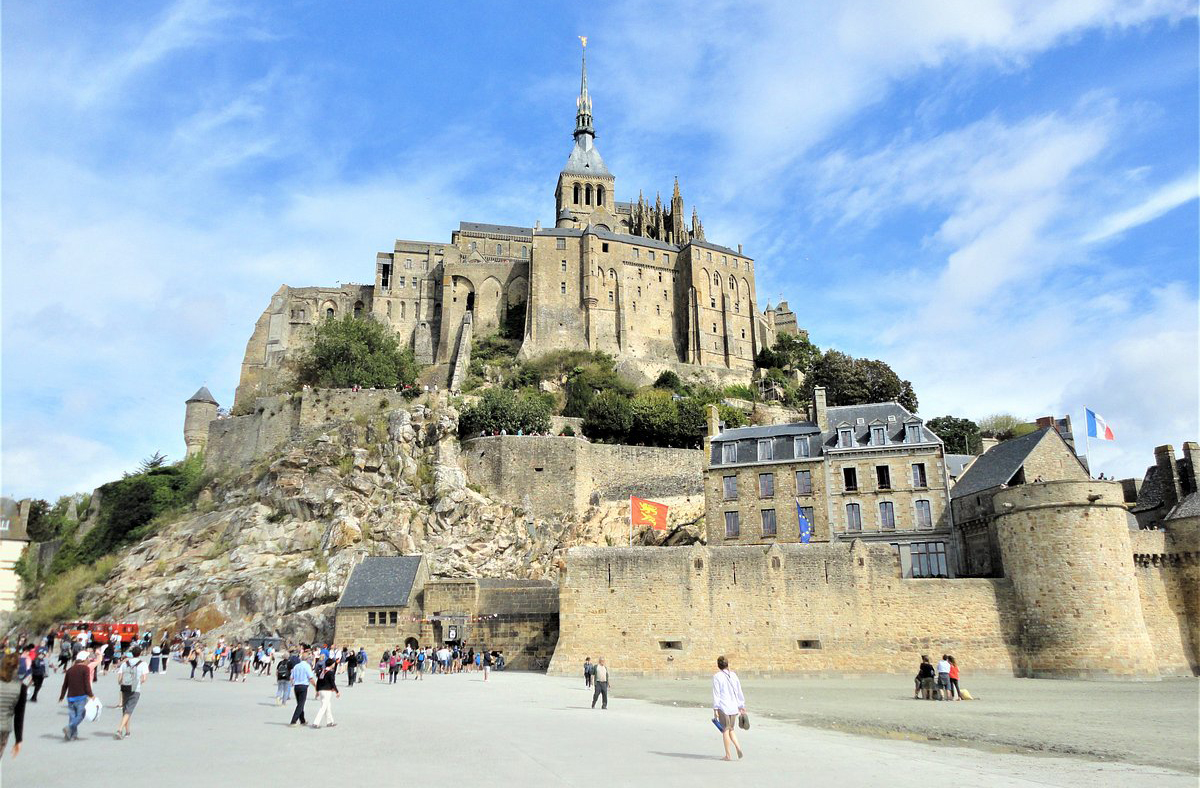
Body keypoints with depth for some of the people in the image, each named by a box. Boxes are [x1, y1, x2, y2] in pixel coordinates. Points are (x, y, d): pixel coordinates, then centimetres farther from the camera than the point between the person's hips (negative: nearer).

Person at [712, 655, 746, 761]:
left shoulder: (717, 676, -7)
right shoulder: (733, 675, 8)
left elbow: (716, 693, -10)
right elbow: (739, 692, 11)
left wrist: (715, 708, -7)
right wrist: (741, 706, 18)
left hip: (723, 706, -5)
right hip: (734, 706, 5)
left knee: (725, 730, 3)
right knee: (731, 729, 17)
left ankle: (728, 755, 7)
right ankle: (738, 747, -3)